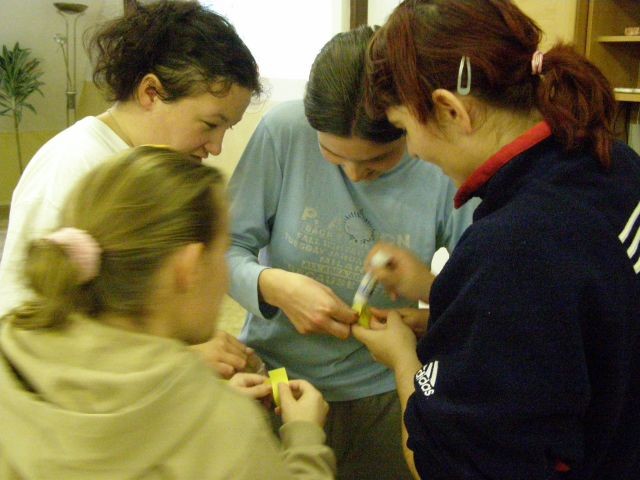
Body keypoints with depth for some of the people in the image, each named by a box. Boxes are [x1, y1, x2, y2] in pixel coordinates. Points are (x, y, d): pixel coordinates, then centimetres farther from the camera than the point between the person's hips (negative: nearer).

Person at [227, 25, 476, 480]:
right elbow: (227, 249, -9)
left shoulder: (447, 168, -16)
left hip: (380, 391, 0)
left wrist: (435, 320, -28)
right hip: (274, 374, 1)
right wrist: (272, 285, -28)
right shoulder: (284, 130, -16)